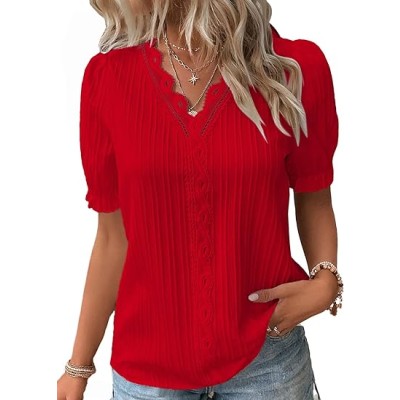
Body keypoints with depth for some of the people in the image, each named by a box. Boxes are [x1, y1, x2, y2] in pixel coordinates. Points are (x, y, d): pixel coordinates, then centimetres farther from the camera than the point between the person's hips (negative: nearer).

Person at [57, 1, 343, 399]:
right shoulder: (107, 76, -6)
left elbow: (314, 198, 5)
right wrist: (78, 368, 6)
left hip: (266, 356, 0)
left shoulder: (296, 68, -9)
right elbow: (113, 236, -1)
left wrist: (326, 278, -13)